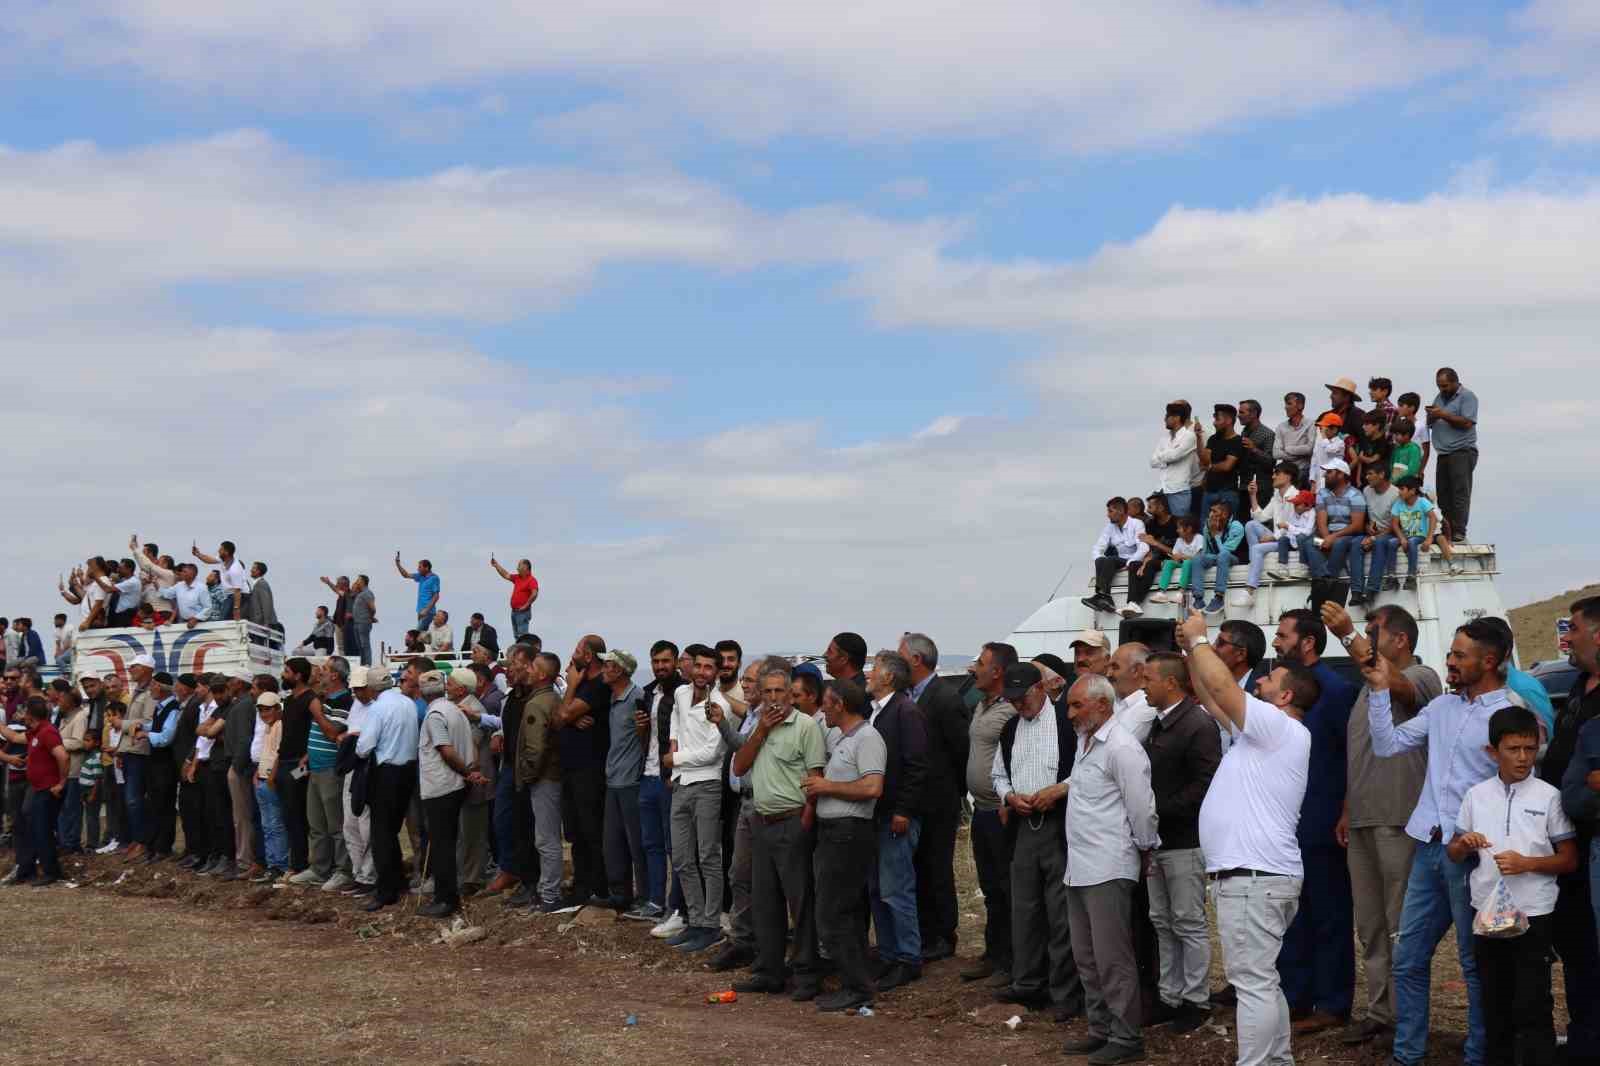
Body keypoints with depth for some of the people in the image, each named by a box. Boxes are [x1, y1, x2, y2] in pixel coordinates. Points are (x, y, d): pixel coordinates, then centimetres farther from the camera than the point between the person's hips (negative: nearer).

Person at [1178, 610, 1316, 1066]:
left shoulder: (1283, 729, -10)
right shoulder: (1259, 731, 19)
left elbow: (1221, 685, -16)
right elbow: (1212, 698, 26)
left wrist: (1199, 638, -3)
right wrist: (1191, 649, 20)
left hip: (1254, 877, -11)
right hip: (1254, 874, 11)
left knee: (1254, 983, -11)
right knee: (1262, 981, 16)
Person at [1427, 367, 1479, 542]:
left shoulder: (1467, 396, -3)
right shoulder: (1440, 397, 19)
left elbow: (1467, 423, -15)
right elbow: (1430, 424, 20)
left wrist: (1444, 415, -15)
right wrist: (1432, 416, -2)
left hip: (1462, 452, -8)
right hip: (1444, 454, 8)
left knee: (1460, 494, -10)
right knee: (1443, 495, 5)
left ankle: (1459, 534, -14)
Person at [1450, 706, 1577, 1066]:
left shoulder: (1548, 796, -4)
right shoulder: (1476, 795, 5)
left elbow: (1570, 860, -1)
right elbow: (1454, 853, 13)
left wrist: (1528, 863, -16)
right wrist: (1465, 845, -10)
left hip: (1533, 914, -3)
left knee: (1533, 1006, -2)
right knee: (1495, 1000, 13)